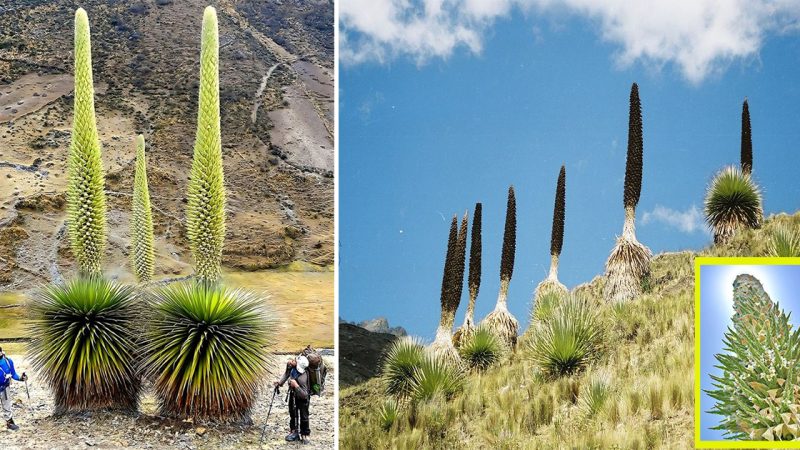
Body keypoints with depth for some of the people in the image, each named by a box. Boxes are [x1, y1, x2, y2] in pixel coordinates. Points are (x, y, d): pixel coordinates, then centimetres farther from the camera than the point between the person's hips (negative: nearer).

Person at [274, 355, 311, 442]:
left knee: (303, 416, 6)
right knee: (292, 413, 21)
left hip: (302, 398, -7)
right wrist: (280, 382, -12)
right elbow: (287, 374, 2)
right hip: (293, 394, 8)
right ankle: (293, 431, 39)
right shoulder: (292, 368, -23)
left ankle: (305, 434, 25)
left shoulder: (302, 378, -42)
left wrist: (296, 386, -47)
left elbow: (304, 395, -37)